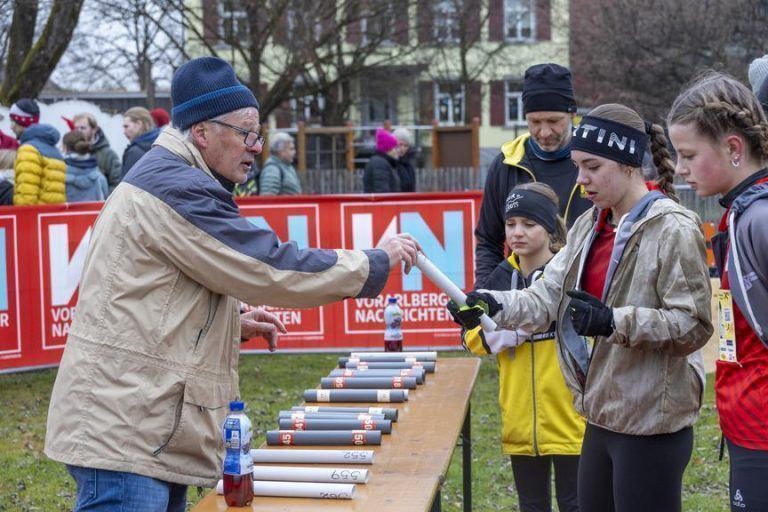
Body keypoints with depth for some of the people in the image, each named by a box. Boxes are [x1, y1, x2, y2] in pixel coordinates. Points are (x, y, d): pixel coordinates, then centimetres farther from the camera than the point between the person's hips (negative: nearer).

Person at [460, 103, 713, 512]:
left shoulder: (674, 229, -14)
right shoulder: (589, 226, 11)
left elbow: (694, 325, -17)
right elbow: (548, 297, 4)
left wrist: (614, 322, -28)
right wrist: (494, 304, -14)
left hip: (652, 421, -8)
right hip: (603, 414, 8)